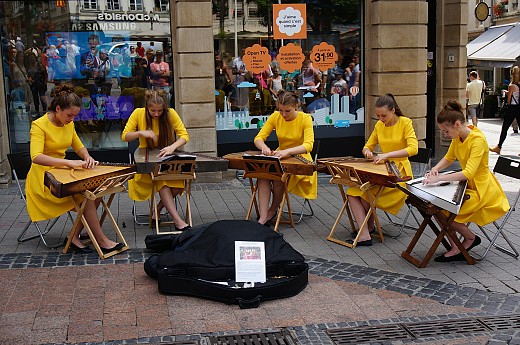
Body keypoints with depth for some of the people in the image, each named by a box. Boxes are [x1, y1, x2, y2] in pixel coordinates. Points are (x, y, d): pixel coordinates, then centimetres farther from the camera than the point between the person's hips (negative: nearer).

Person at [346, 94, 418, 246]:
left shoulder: (405, 123, -7)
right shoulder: (379, 125, 10)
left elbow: (413, 148, -20)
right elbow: (367, 147, 17)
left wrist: (387, 155, -29)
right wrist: (368, 152, -9)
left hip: (399, 172, -6)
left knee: (366, 192, -24)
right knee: (352, 193, -17)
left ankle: (369, 226, 5)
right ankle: (364, 236, -21)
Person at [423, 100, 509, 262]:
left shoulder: (478, 139, -25)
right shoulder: (458, 137, -1)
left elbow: (469, 173, -33)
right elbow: (448, 158, 14)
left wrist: (439, 178, -39)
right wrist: (435, 168, -8)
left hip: (482, 189, -8)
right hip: (468, 185, 8)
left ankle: (471, 238, 7)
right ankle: (456, 248, -3)